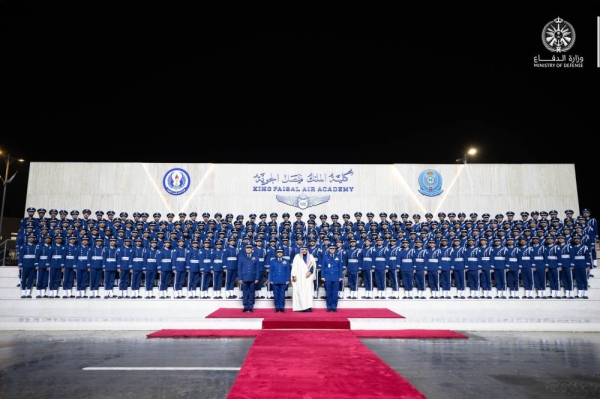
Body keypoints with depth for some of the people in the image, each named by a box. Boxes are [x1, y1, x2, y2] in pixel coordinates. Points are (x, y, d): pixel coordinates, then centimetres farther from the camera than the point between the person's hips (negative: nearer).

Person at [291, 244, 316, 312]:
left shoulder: (311, 257, 11)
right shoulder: (297, 256, 6)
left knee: (308, 291, -7)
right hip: (299, 277, -1)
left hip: (308, 276, 1)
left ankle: (308, 307, -9)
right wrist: (294, 275, -9)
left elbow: (313, 265, 1)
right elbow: (294, 266, 1)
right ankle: (301, 307, -3)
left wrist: (310, 272, -15)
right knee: (300, 291, -4)